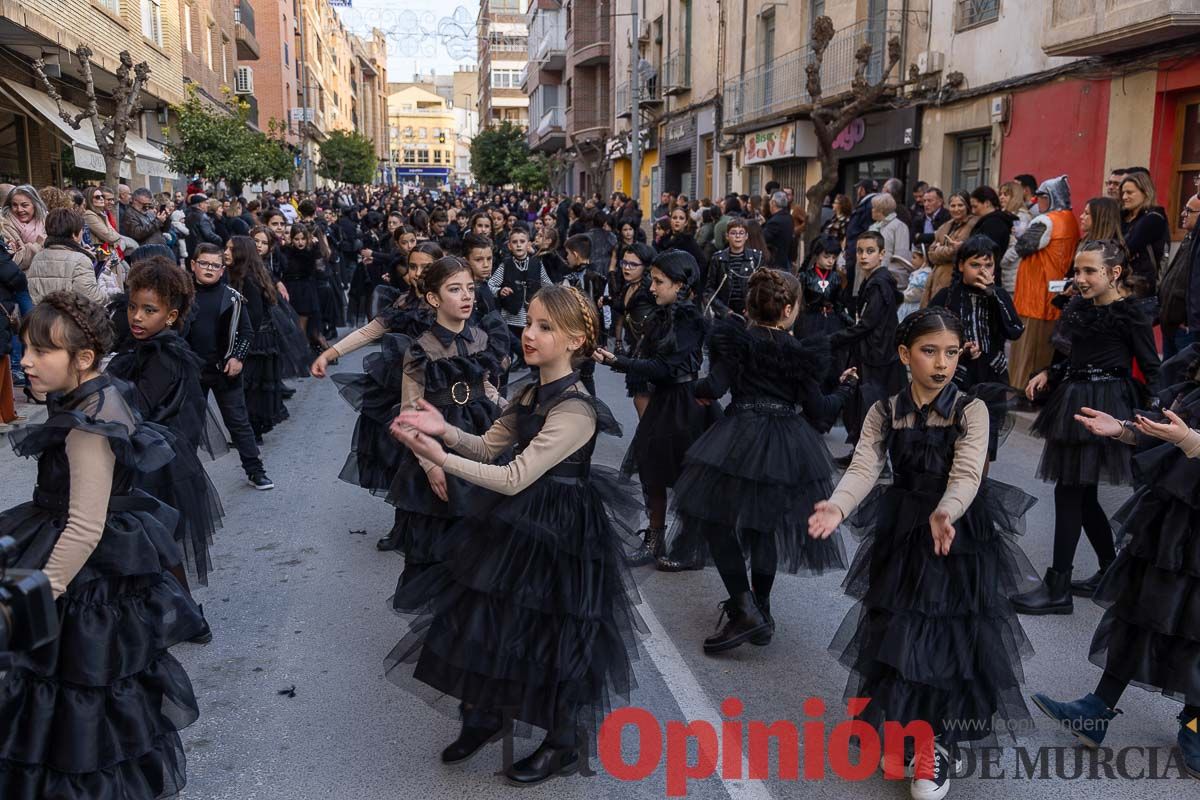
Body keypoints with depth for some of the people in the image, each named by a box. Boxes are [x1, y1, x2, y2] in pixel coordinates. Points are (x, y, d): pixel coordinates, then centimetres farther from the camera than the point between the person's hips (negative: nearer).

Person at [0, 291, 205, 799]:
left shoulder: (86, 429, -25)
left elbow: (84, 529, -26)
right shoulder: (97, 400, 3)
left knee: (80, 682, 7)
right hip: (112, 568, 10)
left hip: (89, 585, -10)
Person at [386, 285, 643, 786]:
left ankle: (563, 745, 30)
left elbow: (514, 479, -25)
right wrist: (445, 430, -9)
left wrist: (442, 458, -23)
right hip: (520, 524, 9)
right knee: (486, 619, 17)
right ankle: (485, 717, 41)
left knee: (549, 634, 7)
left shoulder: (575, 411, -25)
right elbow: (489, 448, 9)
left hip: (556, 535, -9)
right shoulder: (531, 395, 4)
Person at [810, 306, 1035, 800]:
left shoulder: (971, 410, -9)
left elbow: (966, 475, -22)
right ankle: (899, 730, 33)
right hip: (901, 535, 2)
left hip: (961, 536, -2)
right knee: (896, 634, 9)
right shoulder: (884, 412, -2)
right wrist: (838, 505, -36)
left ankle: (938, 744, 22)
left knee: (952, 638, 2)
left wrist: (944, 513, -44)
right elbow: (863, 468, -15)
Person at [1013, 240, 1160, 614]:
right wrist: (1048, 374, 6)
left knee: (1068, 492, -7)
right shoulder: (1078, 308, 11)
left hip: (1102, 408, -8)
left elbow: (1152, 369, -7)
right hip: (1074, 403, 8)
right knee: (1083, 494, 13)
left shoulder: (1128, 314, -9)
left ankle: (1058, 589, -2)